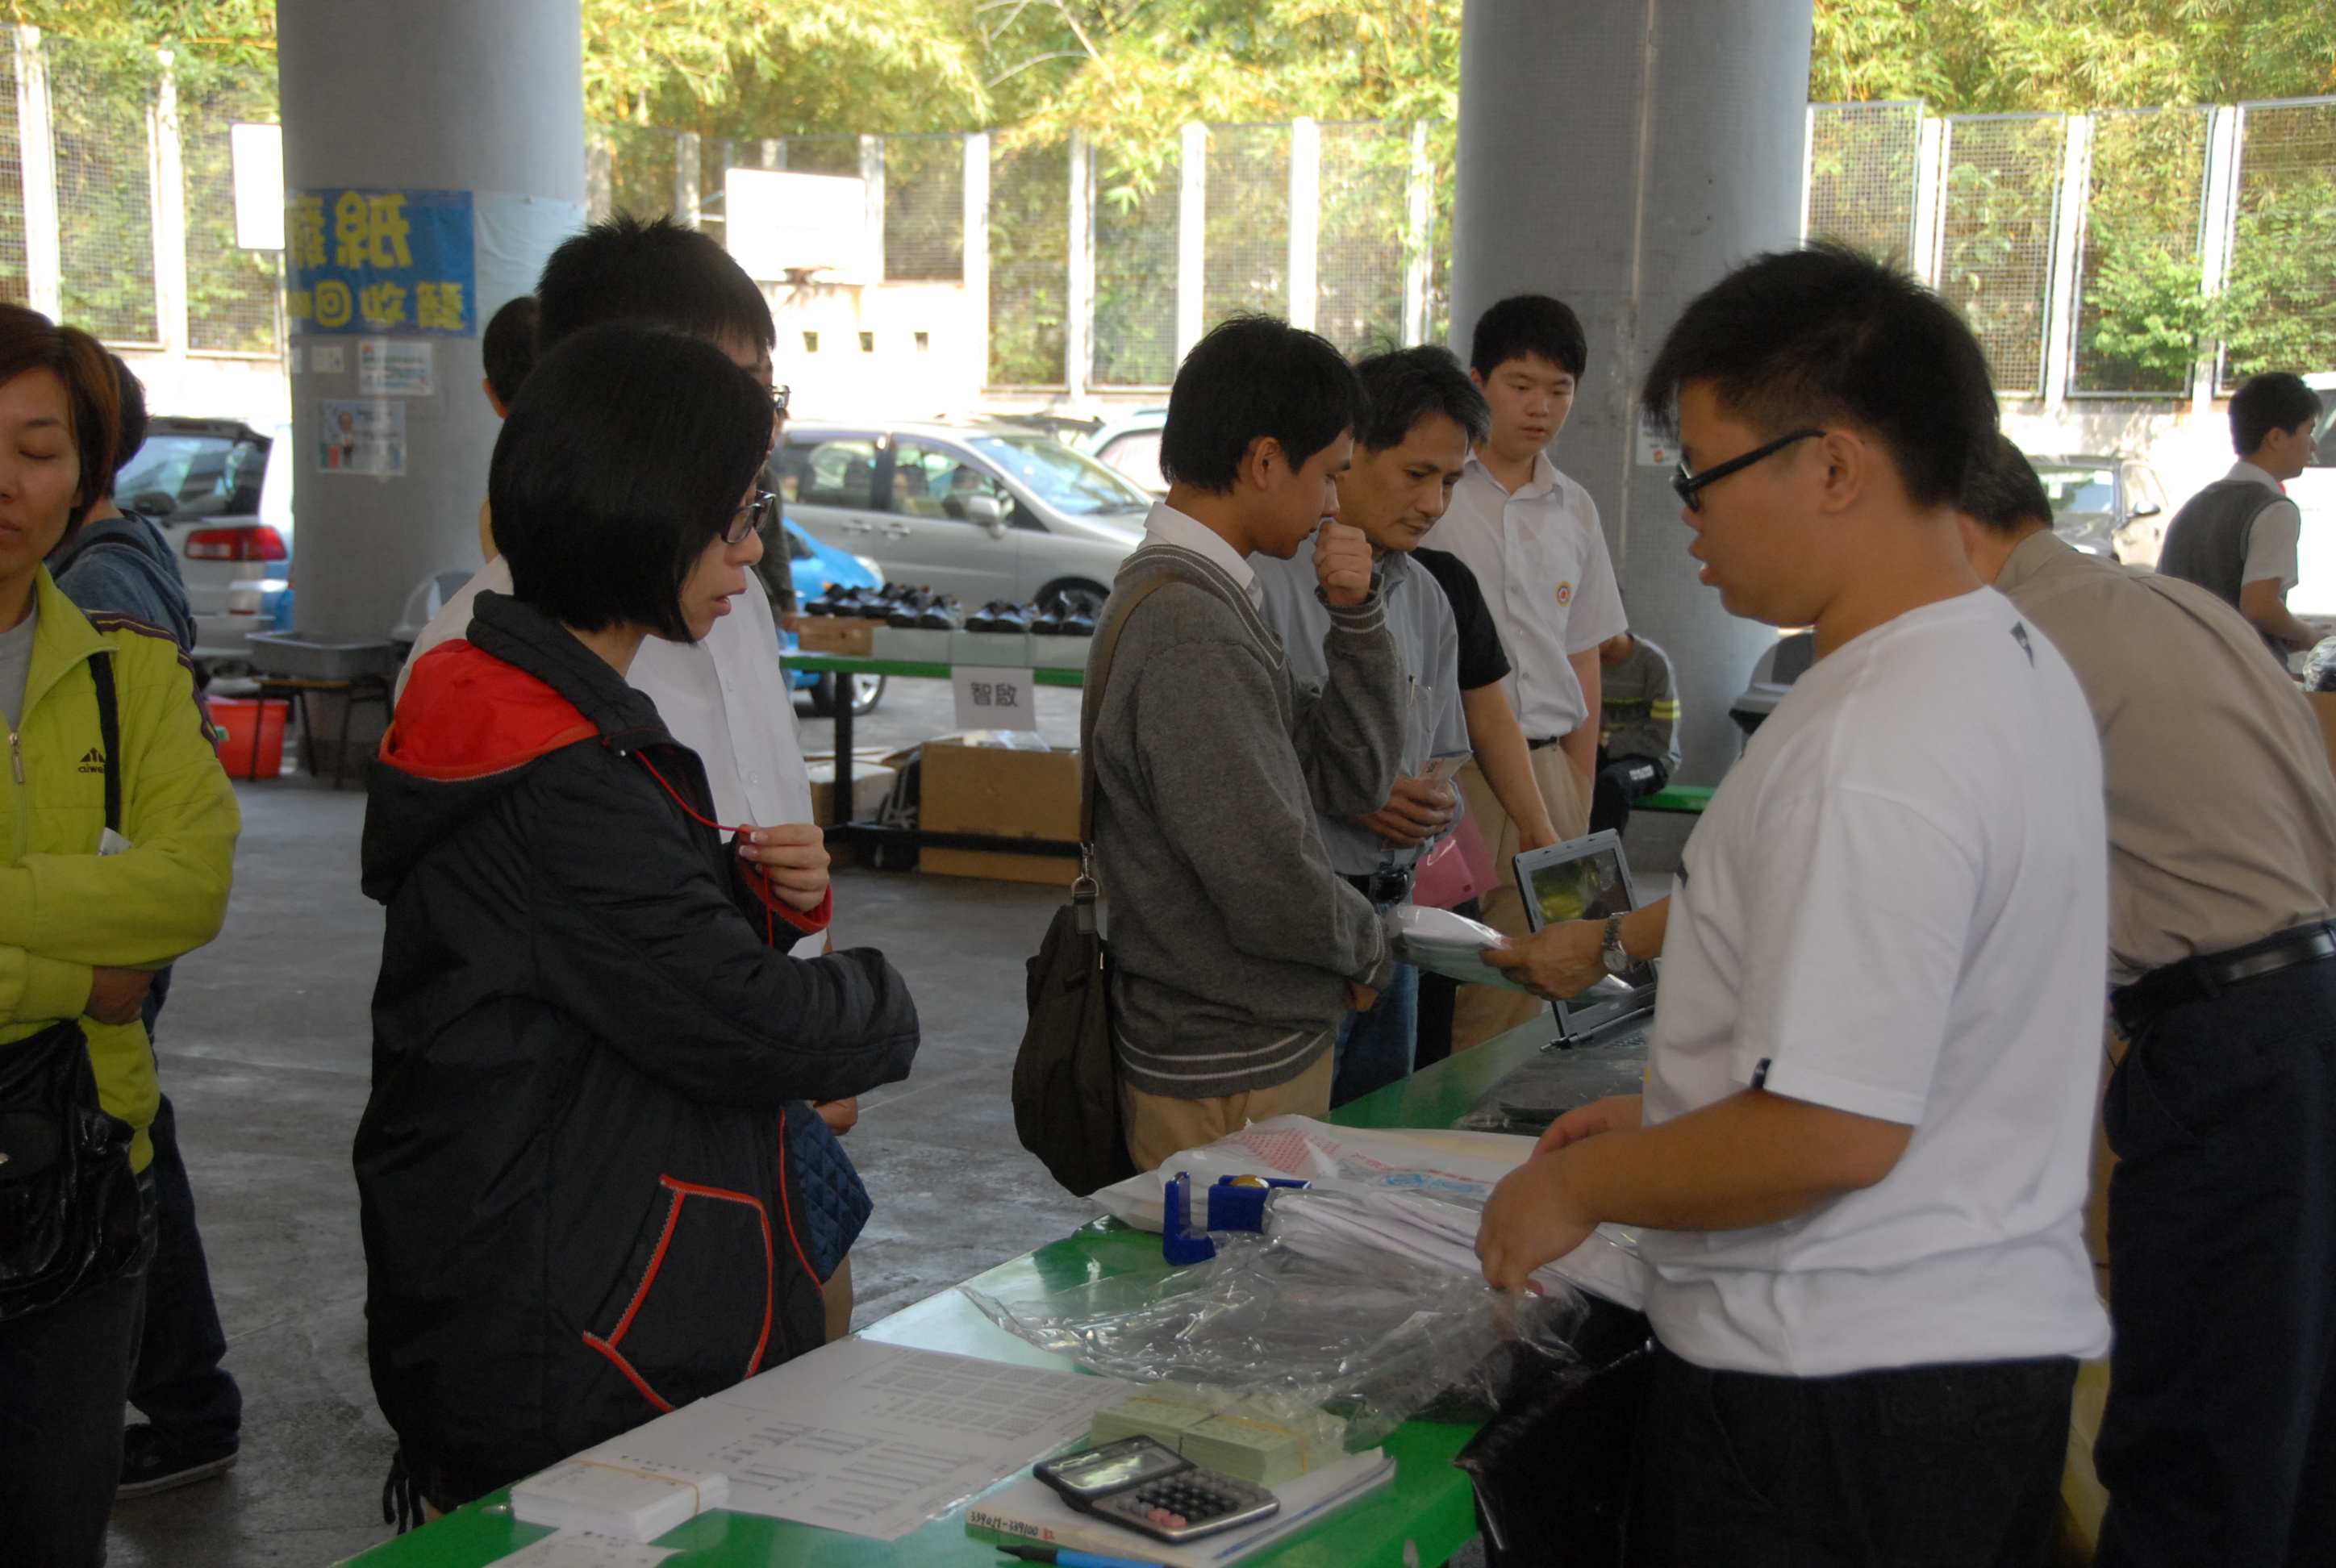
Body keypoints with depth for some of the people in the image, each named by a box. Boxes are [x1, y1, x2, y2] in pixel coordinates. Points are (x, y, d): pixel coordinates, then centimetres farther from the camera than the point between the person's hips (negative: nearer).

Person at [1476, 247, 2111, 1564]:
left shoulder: (1872, 750, -24)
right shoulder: (2022, 666, 8)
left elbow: (1834, 1134, -26)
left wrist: (1579, 1186, -12)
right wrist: (1674, 1114, 16)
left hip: (1838, 1389, -10)